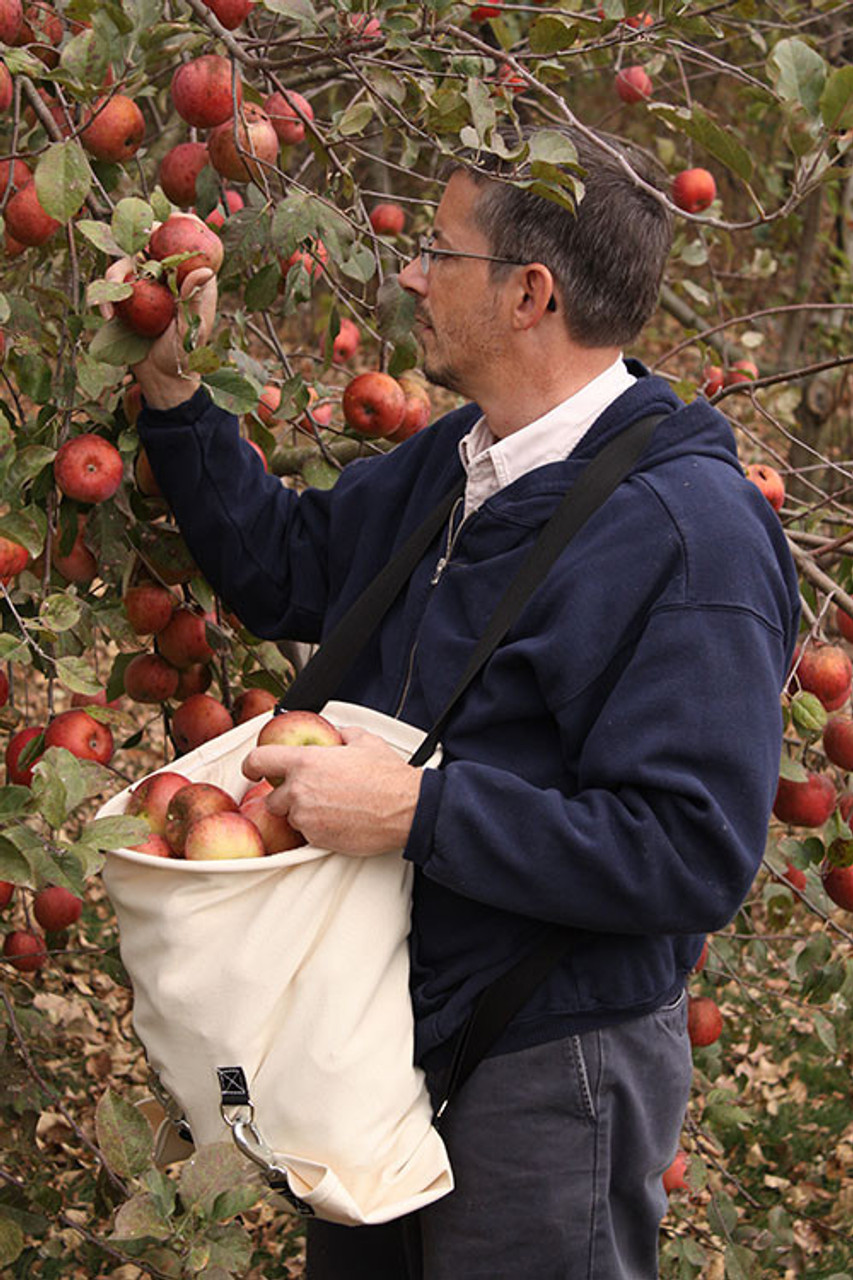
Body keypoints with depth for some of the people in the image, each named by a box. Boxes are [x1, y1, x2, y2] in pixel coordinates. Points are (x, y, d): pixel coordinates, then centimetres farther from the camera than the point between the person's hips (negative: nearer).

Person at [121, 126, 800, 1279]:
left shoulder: (692, 534, -24)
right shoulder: (452, 463, 5)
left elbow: (694, 857, -28)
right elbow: (283, 566, 19)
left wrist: (419, 811, -31)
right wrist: (171, 393, 8)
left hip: (544, 1082, -8)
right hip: (379, 1038, 8)